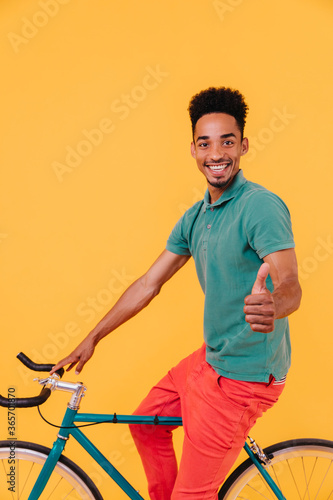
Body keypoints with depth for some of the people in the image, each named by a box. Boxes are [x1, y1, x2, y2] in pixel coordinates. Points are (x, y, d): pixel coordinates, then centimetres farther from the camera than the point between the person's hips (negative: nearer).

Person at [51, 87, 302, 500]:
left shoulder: (261, 206, -20)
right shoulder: (195, 217, 6)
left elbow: (290, 284, -33)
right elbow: (149, 284, 11)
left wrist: (272, 306, -57)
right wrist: (92, 338, 12)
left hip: (244, 376, -8)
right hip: (211, 358, 9)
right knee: (146, 424, 23)